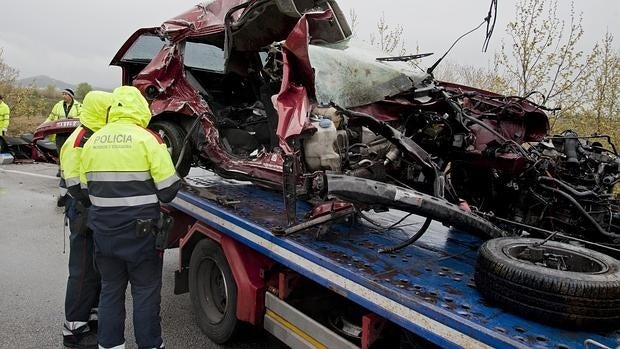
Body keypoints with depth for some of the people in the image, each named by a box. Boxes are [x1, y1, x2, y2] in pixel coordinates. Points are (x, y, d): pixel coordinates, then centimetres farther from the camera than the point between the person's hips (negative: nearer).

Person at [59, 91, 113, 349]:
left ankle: (90, 318, 31)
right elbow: (77, 187, -24)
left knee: (99, 270, 17)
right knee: (84, 273, 0)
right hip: (86, 217, -9)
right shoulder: (79, 143, -17)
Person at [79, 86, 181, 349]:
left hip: (103, 230, 5)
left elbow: (87, 186, 11)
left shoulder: (92, 141, 4)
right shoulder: (147, 139, -12)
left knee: (110, 289, 18)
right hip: (139, 230, -5)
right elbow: (168, 190, -12)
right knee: (145, 292, 8)